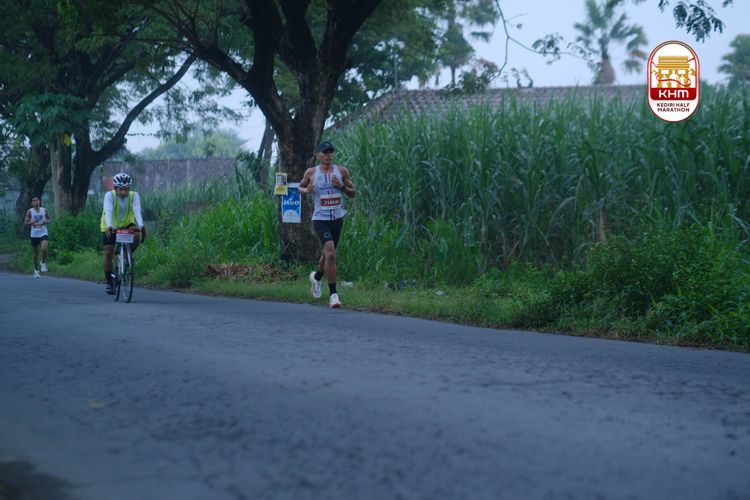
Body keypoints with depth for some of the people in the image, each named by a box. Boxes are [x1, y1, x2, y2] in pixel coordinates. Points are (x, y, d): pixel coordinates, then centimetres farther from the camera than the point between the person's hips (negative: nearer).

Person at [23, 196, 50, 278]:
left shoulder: (44, 210, 3)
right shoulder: (30, 212, -1)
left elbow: (48, 220, 14)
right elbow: (25, 222, -1)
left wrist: (46, 222, -9)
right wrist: (33, 222, -19)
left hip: (43, 233, 0)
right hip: (34, 234, 0)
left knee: (44, 249, -23)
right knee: (36, 252, 6)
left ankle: (43, 263, 4)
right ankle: (36, 270, 19)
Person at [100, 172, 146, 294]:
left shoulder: (134, 196, -20)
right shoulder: (109, 195, -24)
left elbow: (137, 211, -34)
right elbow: (108, 212, -39)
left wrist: (141, 226, -51)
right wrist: (109, 226, -56)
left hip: (127, 224, 1)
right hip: (110, 227, -1)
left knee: (137, 237, -29)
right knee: (108, 253, -10)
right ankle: (109, 282, 3)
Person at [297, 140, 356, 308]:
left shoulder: (342, 171, 2)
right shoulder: (311, 173, -2)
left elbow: (353, 193, 7)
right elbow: (300, 187, 14)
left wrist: (342, 186, -13)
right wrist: (306, 190, -9)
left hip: (337, 218, 4)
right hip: (320, 218, -4)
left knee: (328, 253, 19)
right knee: (330, 253, -20)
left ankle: (316, 277, 51)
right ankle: (333, 294, -16)